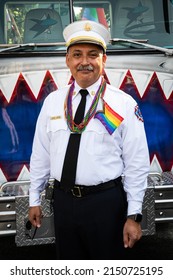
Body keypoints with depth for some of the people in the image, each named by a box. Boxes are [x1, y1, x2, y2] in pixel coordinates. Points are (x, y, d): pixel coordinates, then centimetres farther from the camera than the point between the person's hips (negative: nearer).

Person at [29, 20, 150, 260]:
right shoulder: (52, 102, 3)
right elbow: (40, 154, 8)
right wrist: (34, 200, 10)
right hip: (63, 201, 3)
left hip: (107, 202, -3)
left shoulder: (124, 104, -7)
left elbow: (137, 164, -7)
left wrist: (134, 215, -9)